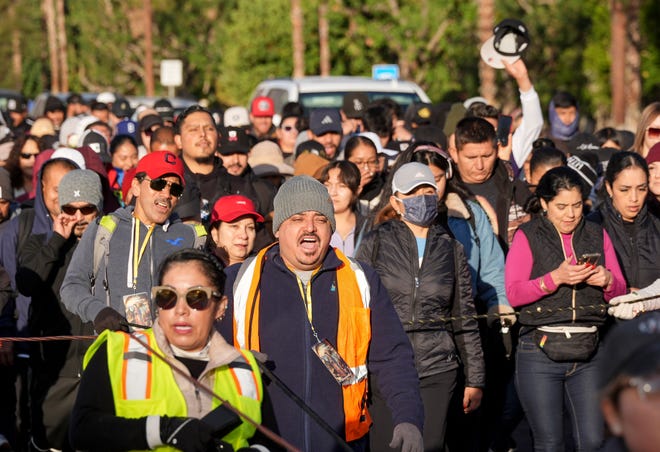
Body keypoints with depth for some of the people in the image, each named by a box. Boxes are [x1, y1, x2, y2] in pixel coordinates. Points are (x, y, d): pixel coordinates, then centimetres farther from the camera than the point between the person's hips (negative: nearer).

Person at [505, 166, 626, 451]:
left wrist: (608, 281, -8)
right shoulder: (528, 236, 3)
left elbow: (620, 291, 15)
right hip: (540, 351, -2)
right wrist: (556, 278, -19)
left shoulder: (597, 235, 12)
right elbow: (513, 293, -7)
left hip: (589, 352, 2)